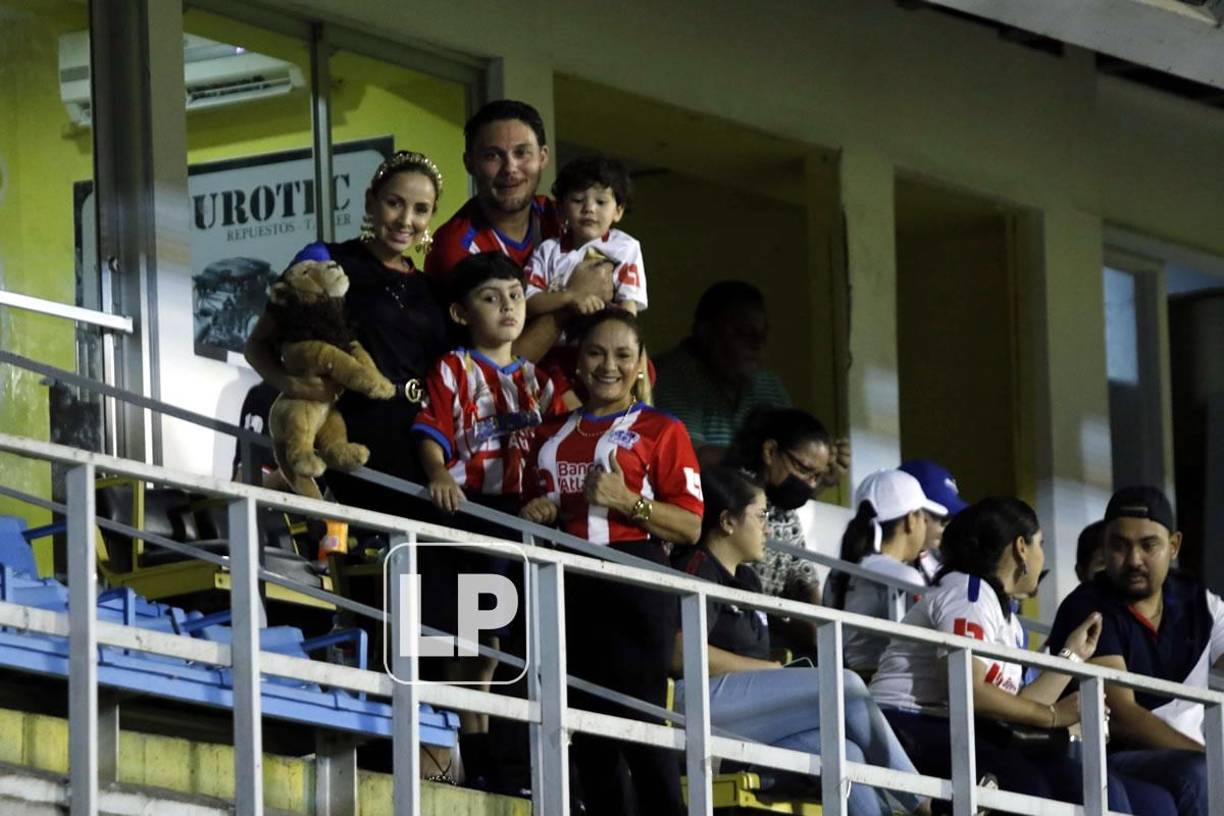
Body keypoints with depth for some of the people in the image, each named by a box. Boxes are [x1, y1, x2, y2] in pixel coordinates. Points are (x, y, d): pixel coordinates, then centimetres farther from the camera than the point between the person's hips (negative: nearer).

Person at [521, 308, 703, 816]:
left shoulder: (661, 430, 3)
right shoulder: (552, 435, 18)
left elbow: (690, 527, -3)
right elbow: (533, 507, 29)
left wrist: (626, 502, -16)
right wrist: (534, 515, 6)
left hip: (633, 583, -6)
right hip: (567, 584, 6)